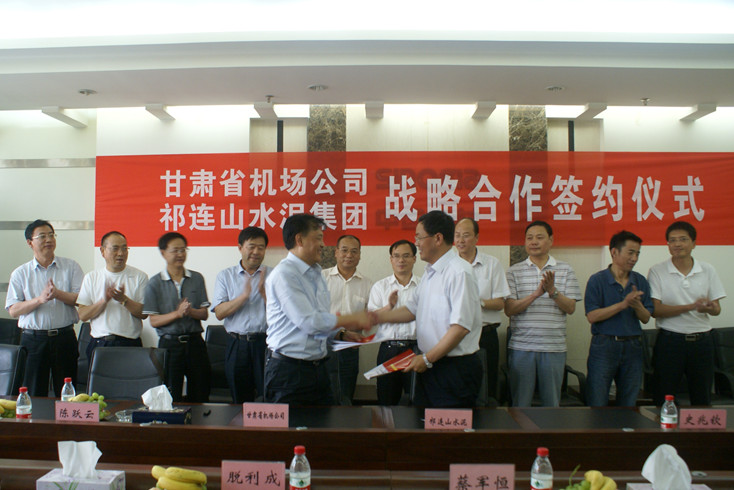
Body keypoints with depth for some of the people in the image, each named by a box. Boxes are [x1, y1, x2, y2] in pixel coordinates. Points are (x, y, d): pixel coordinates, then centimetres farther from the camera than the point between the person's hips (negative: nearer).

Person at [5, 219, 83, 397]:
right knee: (34, 395, 6)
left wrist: (58, 294, -18)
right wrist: (40, 299, -16)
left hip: (64, 337, 0)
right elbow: (13, 310, -2)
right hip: (33, 339, 0)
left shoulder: (71, 267, 6)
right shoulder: (20, 273, 7)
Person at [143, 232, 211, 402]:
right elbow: (154, 321, -4)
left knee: (200, 396, 7)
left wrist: (190, 311, -16)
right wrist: (177, 313, -18)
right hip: (169, 343, -2)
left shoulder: (197, 278, 6)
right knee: (171, 399, 4)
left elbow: (204, 314, 4)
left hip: (195, 342, 2)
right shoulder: (155, 283, 0)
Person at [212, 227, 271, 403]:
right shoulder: (225, 276, 8)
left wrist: (263, 291, -17)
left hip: (266, 343, -1)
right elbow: (219, 312, -3)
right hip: (237, 345, 1)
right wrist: (244, 295, -15)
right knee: (240, 402, 10)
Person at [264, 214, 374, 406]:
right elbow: (308, 322, -19)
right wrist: (353, 319, -11)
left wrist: (342, 334, 4)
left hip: (318, 367, 8)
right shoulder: (284, 274, -13)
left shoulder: (316, 275, 15)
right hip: (289, 370, -8)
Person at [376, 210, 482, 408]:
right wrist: (375, 317, 11)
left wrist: (427, 358, -17)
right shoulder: (429, 273, 13)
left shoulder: (459, 272, -17)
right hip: (429, 367, 9)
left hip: (455, 369, -8)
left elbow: (461, 326, -22)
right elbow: (412, 309, 20)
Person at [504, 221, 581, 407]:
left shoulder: (565, 271, 6)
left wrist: (552, 291, -17)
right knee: (520, 403, 6)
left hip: (554, 347, 1)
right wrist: (536, 294, -18)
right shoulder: (514, 272, 3)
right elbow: (509, 309, -5)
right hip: (521, 347, -1)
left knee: (552, 402, 9)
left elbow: (570, 308, 1)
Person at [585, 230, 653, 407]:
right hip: (604, 346, -4)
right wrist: (623, 304, -19)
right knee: (597, 406, 0)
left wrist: (637, 306, -15)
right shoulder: (597, 280, -5)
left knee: (628, 406, 12)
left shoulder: (640, 282, 8)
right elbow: (592, 316, -13)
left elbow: (646, 318, 7)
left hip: (632, 347, 4)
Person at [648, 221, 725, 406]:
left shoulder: (708, 270, 5)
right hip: (670, 340, -2)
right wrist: (692, 306, -20)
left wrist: (710, 308, -17)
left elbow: (717, 309, 8)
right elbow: (656, 310, -9)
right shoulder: (657, 271, -3)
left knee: (703, 400, 11)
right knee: (663, 400, 4)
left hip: (702, 340, 3)